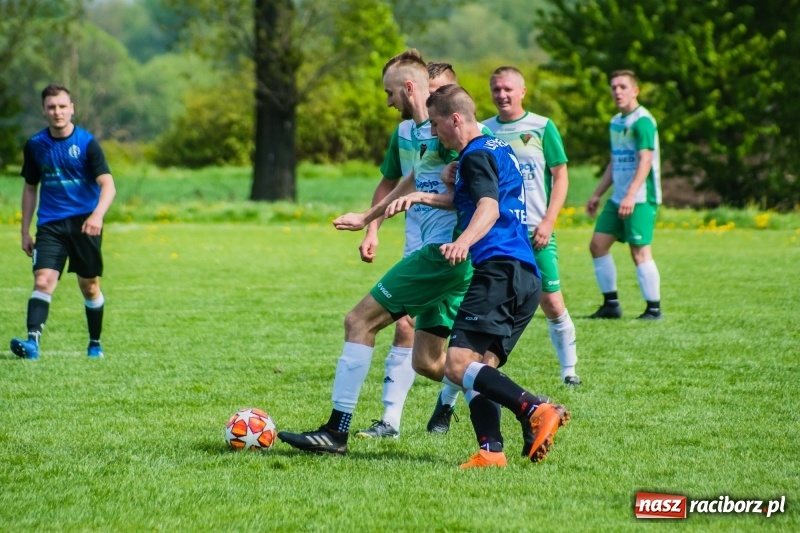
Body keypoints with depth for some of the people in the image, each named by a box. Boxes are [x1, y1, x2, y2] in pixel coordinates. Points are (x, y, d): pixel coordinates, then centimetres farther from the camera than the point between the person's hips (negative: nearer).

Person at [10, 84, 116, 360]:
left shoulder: (86, 142, -6)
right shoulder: (35, 145, 5)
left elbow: (107, 184, -13)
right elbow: (30, 188, 16)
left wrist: (97, 215, -31)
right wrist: (25, 231, 13)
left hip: (84, 222, -2)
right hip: (50, 224, 2)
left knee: (89, 286, 7)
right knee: (43, 281, -17)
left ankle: (95, 344, 25)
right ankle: (33, 340, -29)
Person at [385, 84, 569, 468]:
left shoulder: (476, 155, -5)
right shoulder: (498, 149, 25)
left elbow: (489, 207, -22)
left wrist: (464, 241, -40)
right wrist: (423, 198, 38)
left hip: (500, 270, -10)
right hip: (526, 276, 10)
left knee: (458, 365, -18)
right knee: (479, 369, 6)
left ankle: (537, 410, -29)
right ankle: (491, 451, -8)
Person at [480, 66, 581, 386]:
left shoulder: (542, 127, 1)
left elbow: (560, 176, 1)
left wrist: (548, 221, -8)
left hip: (535, 231, -1)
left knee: (552, 304, -2)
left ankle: (569, 370, 11)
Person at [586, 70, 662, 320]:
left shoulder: (642, 121, -12)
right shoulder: (616, 122, 16)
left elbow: (645, 161, -20)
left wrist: (631, 195, -28)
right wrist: (597, 194, 22)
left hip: (640, 198, -9)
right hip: (618, 198, 9)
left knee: (639, 251, -11)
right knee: (598, 244, 5)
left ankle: (654, 308, -3)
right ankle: (611, 304, 12)